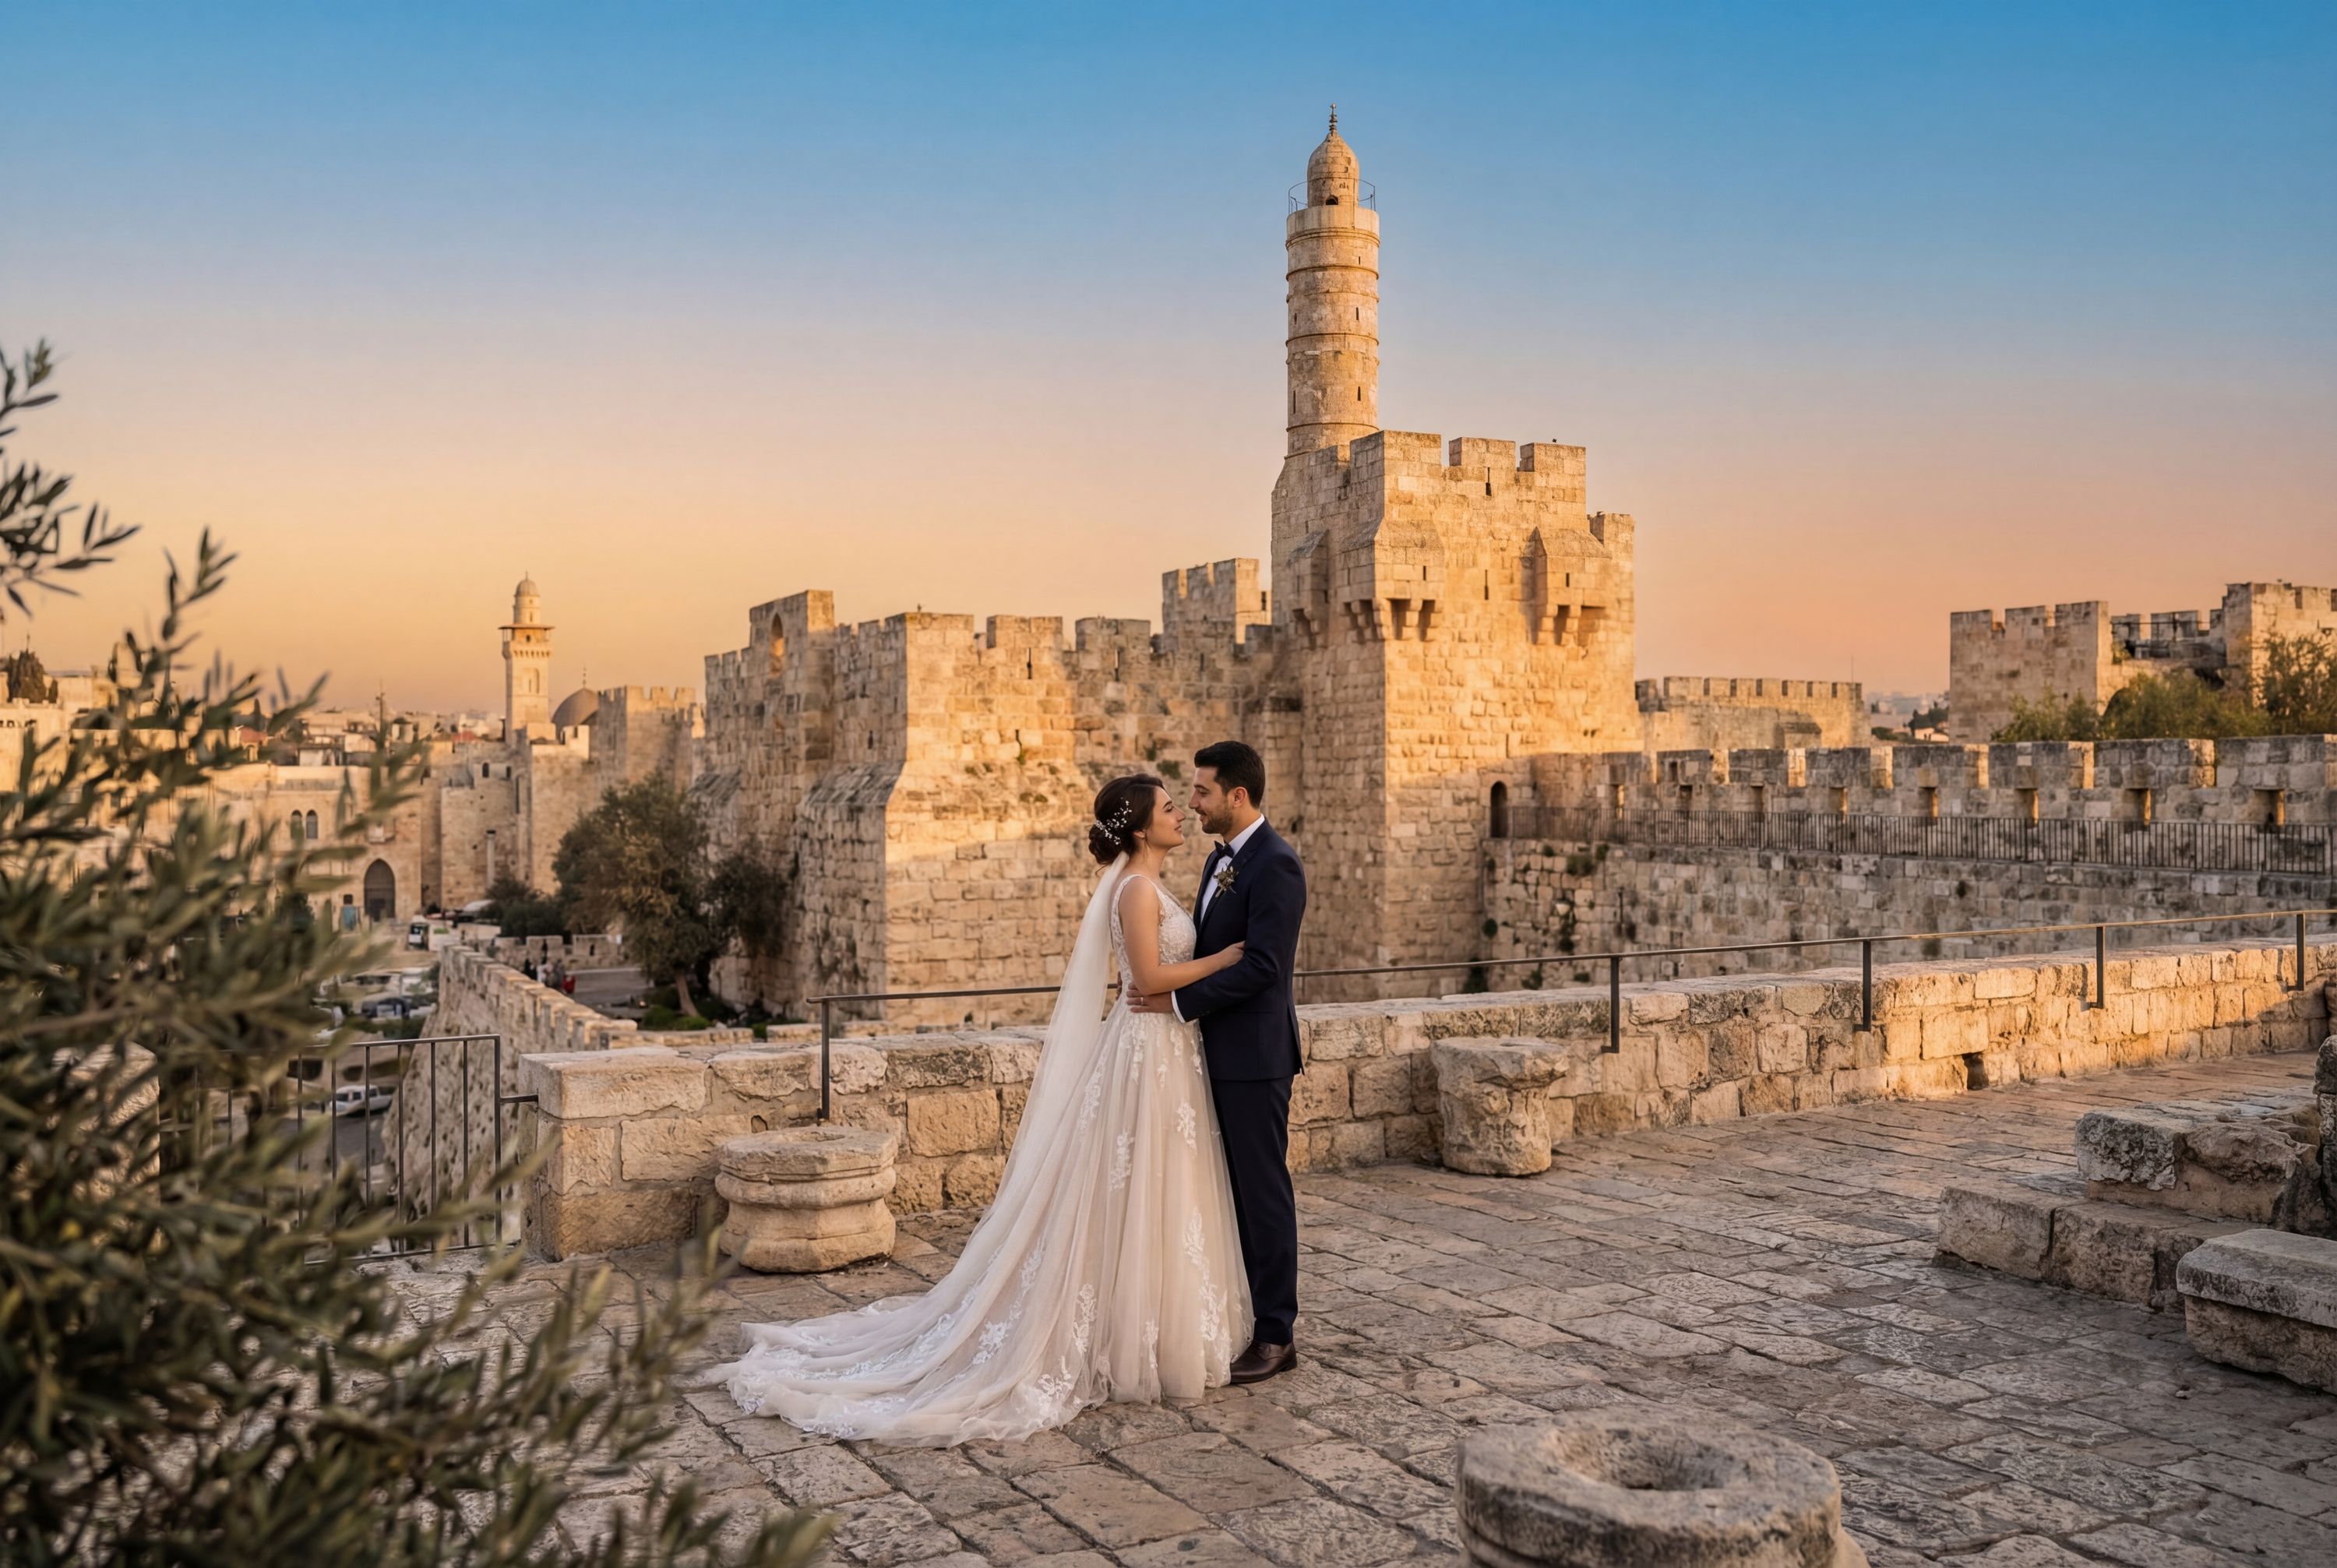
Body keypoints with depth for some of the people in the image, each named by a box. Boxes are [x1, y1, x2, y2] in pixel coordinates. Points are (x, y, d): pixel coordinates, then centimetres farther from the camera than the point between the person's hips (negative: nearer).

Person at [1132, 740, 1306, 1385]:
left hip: (1255, 1054, -9)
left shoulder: (1276, 865, -17)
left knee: (1263, 1188, 0)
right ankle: (1243, 1313, 25)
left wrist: (1181, 1002, -19)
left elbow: (1262, 965, -23)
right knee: (1234, 1187, 14)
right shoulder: (1221, 859, 13)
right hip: (1221, 1052, 9)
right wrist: (1162, 982, 7)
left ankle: (1277, 1334, 10)